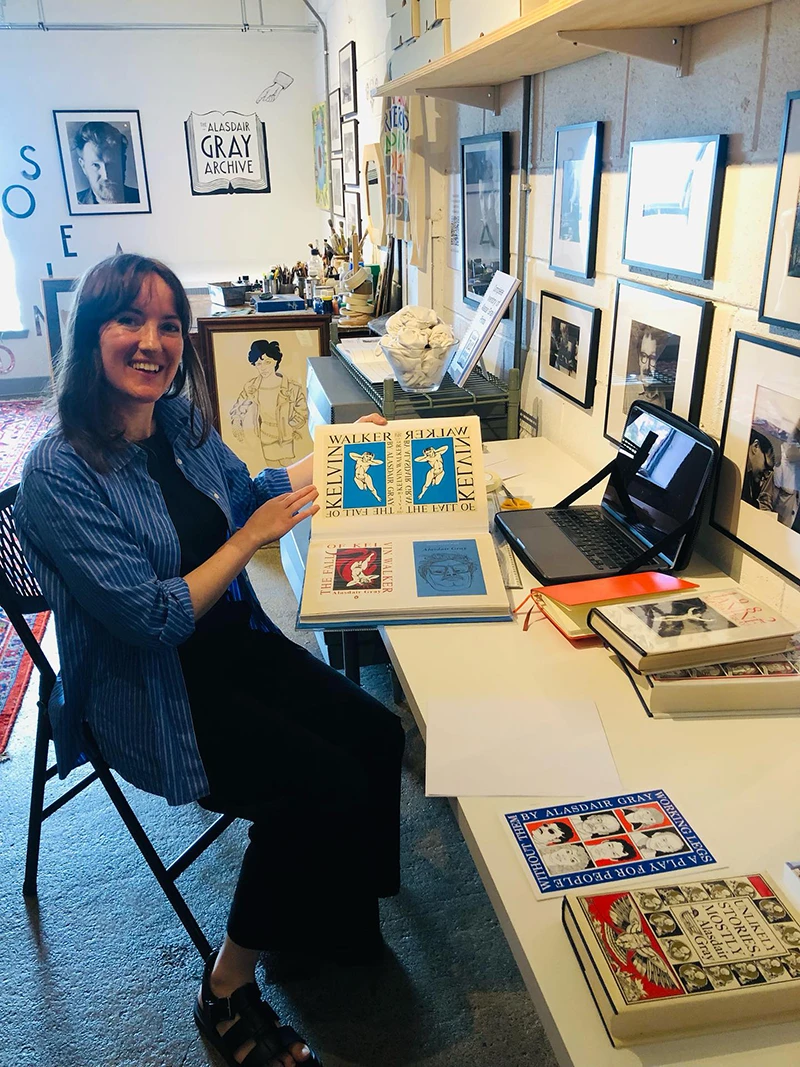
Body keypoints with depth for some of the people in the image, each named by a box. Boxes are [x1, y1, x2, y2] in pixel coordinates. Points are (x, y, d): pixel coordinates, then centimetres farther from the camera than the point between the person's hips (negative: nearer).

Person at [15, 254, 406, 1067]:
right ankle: (227, 992, 6)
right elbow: (153, 617, -24)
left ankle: (327, 921, 18)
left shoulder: (182, 423, 1)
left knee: (379, 736, -8)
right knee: (329, 783, -18)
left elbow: (246, 489, 21)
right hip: (151, 693, -7)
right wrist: (253, 535, -19)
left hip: (232, 641, 7)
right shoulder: (59, 474, -21)